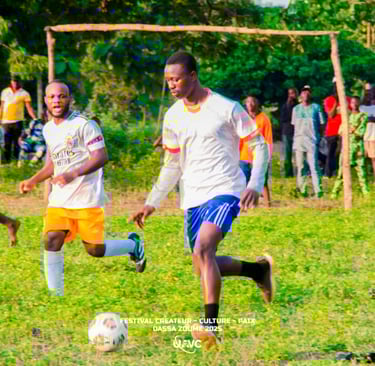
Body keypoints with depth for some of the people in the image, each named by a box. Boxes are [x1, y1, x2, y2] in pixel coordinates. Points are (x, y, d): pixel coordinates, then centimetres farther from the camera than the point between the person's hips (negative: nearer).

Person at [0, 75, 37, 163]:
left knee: (17, 142, -3)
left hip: (18, 121, -2)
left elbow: (29, 107, -2)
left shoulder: (24, 93, 1)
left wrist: (35, 119, -13)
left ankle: (17, 160, 2)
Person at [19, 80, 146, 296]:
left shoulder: (84, 124, -10)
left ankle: (133, 245, 26)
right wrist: (33, 181, 14)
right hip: (60, 199, 6)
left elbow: (101, 157, -16)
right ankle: (55, 295, -3)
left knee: (95, 250, -3)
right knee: (51, 241, -10)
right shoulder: (48, 129, 13)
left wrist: (73, 174, -27)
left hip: (87, 198, -6)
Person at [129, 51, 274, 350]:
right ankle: (259, 270, 32)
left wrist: (255, 185, -15)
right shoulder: (173, 116, 9)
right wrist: (152, 203, 12)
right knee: (205, 267, 6)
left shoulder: (226, 109, -8)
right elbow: (173, 165, 19)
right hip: (193, 197, 7)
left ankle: (211, 324, -28)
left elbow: (259, 145, -2)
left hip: (225, 191, -7)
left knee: (203, 249, -27)